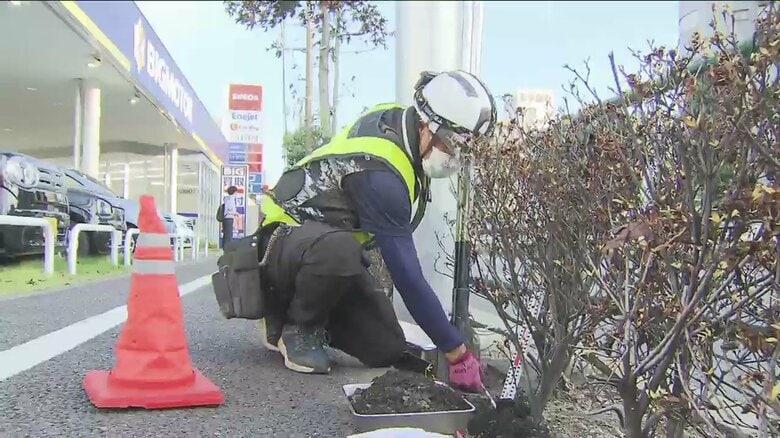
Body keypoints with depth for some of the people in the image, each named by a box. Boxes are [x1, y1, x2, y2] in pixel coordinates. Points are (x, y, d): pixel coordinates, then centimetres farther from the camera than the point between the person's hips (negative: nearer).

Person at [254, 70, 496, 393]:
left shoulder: (390, 119, -7)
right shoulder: (380, 176, -33)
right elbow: (408, 278, -34)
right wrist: (458, 354, -29)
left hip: (324, 240, 9)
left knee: (388, 350, -3)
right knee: (339, 252, -45)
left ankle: (292, 310, 16)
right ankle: (296, 329, -14)